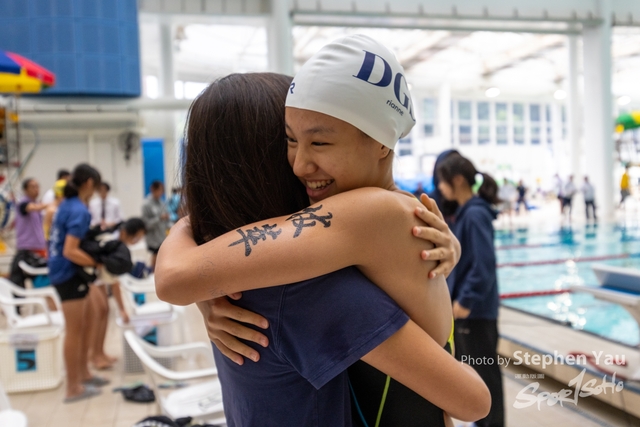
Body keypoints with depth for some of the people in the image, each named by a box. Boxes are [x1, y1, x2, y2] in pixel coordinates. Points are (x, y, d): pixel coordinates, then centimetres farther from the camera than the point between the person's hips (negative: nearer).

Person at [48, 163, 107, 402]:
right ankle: (74, 388, 10)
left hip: (63, 273, 10)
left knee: (84, 325, 19)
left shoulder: (67, 205, 10)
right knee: (75, 331, 0)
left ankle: (83, 374, 31)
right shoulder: (80, 211, -20)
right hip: (70, 274, -10)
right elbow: (70, 251, -26)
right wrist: (99, 263, -22)